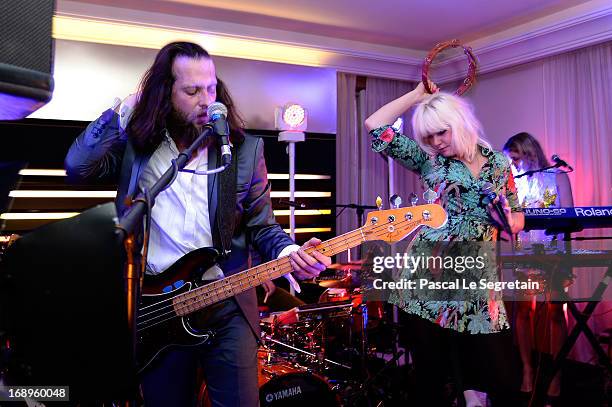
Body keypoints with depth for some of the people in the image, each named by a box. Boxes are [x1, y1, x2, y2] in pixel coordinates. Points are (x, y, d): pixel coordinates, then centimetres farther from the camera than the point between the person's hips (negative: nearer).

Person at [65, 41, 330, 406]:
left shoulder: (245, 149, 1)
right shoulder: (135, 144, 3)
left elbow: (261, 226, 3)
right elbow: (77, 168, -13)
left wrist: (290, 253, -18)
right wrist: (126, 109, -8)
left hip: (227, 307, 0)